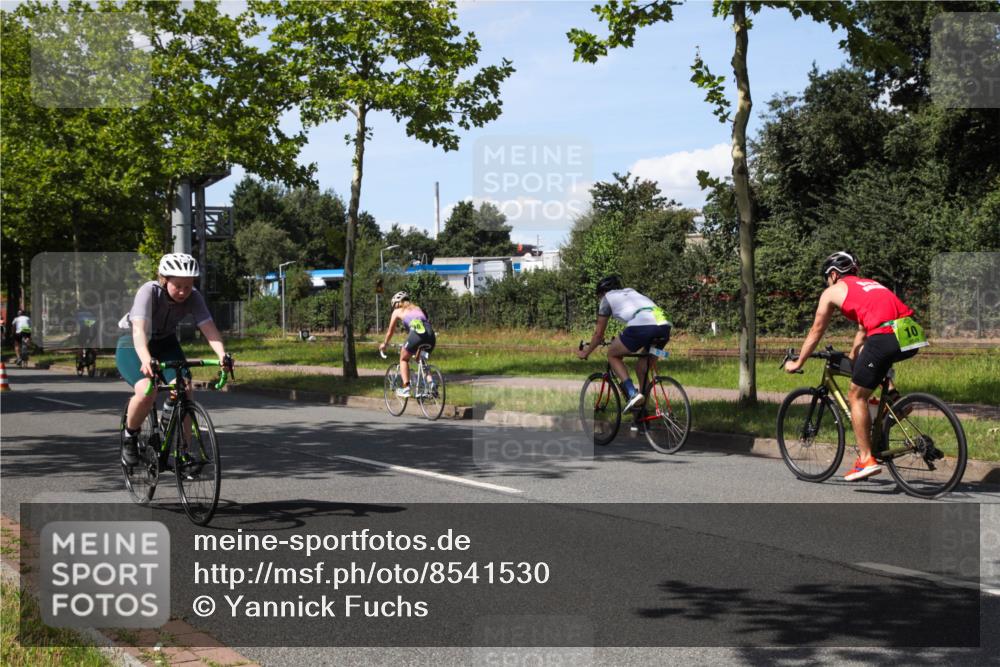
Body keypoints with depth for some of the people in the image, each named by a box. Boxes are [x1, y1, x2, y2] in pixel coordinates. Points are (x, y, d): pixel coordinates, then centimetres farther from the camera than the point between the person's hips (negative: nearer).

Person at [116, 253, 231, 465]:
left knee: (183, 388, -21)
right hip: (132, 344, -4)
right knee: (146, 391, -29)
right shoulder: (149, 292, -30)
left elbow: (209, 327, -31)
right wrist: (146, 360, -62)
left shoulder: (193, 297, -19)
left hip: (166, 343, 4)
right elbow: (139, 330, -44)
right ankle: (130, 436, -1)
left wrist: (222, 355, -50)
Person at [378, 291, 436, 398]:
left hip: (416, 334, -4)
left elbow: (390, 331, 30)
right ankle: (431, 383, 7)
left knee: (403, 359, 19)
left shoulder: (397, 311, 22)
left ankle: (405, 388, 5)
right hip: (430, 335, 4)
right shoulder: (417, 308, 34)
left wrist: (384, 344, 49)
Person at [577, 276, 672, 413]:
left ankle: (632, 393, -1)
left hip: (642, 326, -6)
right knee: (643, 368, 22)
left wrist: (586, 353, 42)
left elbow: (599, 333, 28)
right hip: (665, 326, 6)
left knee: (613, 354, 15)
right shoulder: (631, 291, 38)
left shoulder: (607, 298, 22)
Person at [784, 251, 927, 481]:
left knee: (856, 396, 7)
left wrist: (797, 363, 35)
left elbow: (816, 332, 24)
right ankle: (892, 396, 23)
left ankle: (866, 459, 1)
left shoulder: (832, 291, 17)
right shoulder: (870, 284, 34)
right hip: (913, 334, 7)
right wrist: (851, 358, 55)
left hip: (885, 337, -7)